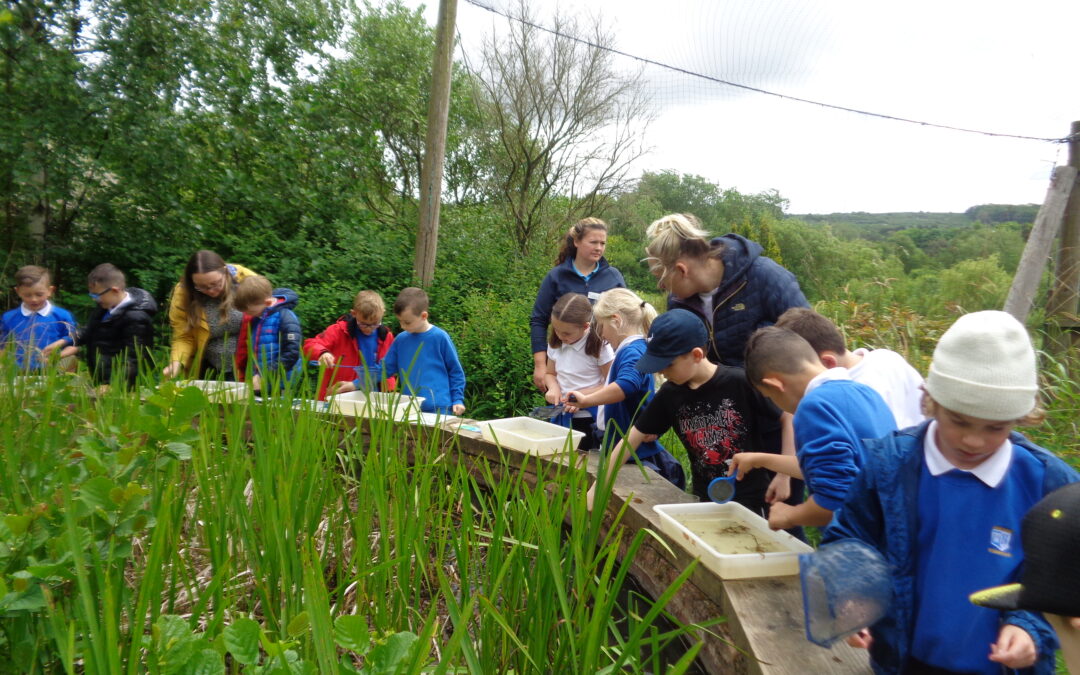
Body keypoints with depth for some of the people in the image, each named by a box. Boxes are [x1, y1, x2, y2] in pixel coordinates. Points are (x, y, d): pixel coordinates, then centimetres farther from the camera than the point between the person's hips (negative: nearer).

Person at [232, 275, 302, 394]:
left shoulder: (285, 317, -11)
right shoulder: (254, 319, 12)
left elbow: (291, 353, -18)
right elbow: (244, 349, 21)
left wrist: (265, 378, -16)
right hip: (257, 387, 7)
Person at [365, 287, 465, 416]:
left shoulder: (440, 337, -6)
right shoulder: (401, 339, 5)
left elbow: (456, 371, 0)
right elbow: (385, 369, 11)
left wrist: (458, 400, -4)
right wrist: (356, 384, 3)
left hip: (439, 409, -4)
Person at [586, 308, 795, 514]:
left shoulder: (740, 383, -20)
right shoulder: (669, 394, -7)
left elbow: (789, 417, -9)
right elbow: (630, 441, -2)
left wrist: (784, 475, -12)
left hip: (752, 499, -4)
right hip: (705, 500, 4)